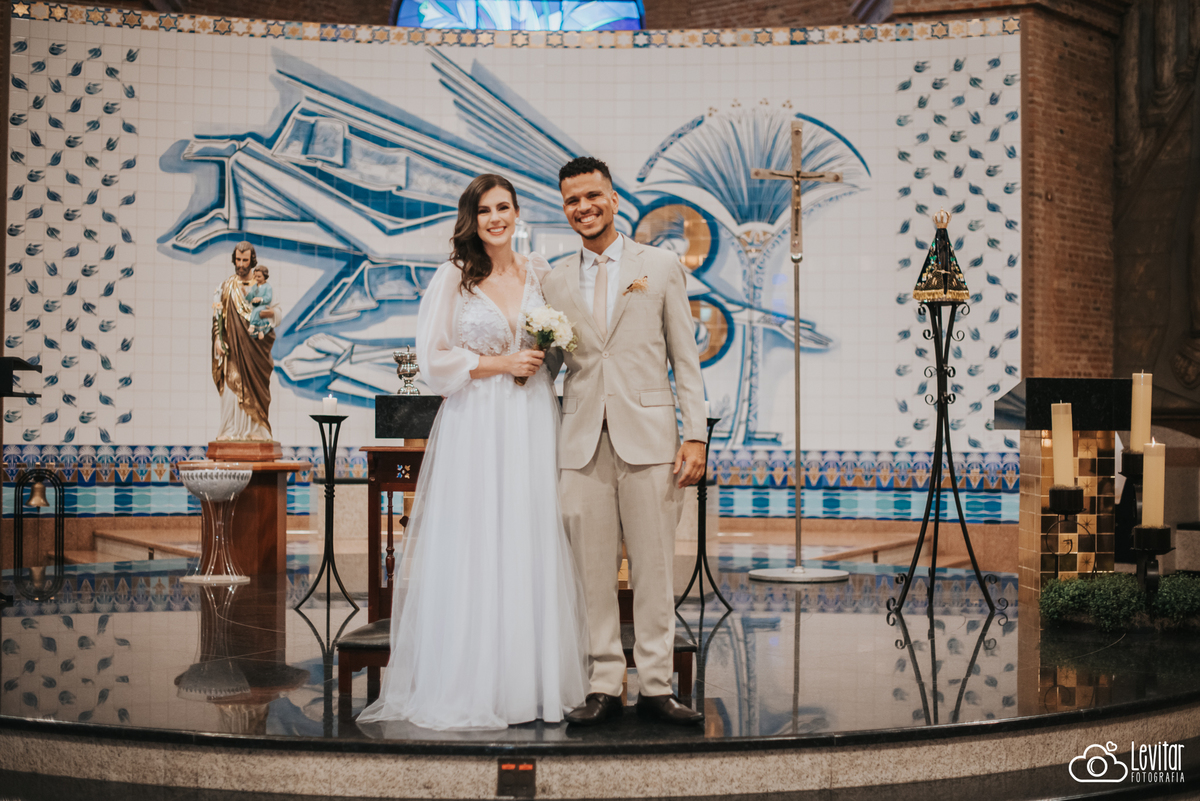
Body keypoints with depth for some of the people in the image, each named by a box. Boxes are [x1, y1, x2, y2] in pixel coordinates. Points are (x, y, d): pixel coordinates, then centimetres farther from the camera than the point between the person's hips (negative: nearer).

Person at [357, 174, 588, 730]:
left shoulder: (540, 273, 11)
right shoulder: (453, 278, 0)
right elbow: (433, 360, -5)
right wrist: (500, 363, -10)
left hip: (532, 424, 3)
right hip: (475, 427, -3)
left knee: (533, 547, 4)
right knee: (474, 552, -2)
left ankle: (535, 679, 11)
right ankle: (472, 682, 5)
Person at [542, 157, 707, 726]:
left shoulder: (661, 266, 7)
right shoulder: (556, 284, 13)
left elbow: (685, 358, 5)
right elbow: (547, 364, 16)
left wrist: (695, 436, -3)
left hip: (649, 438, -2)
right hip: (583, 442, 2)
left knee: (654, 568, 1)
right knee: (592, 571, 3)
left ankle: (655, 685, 10)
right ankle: (604, 686, 12)